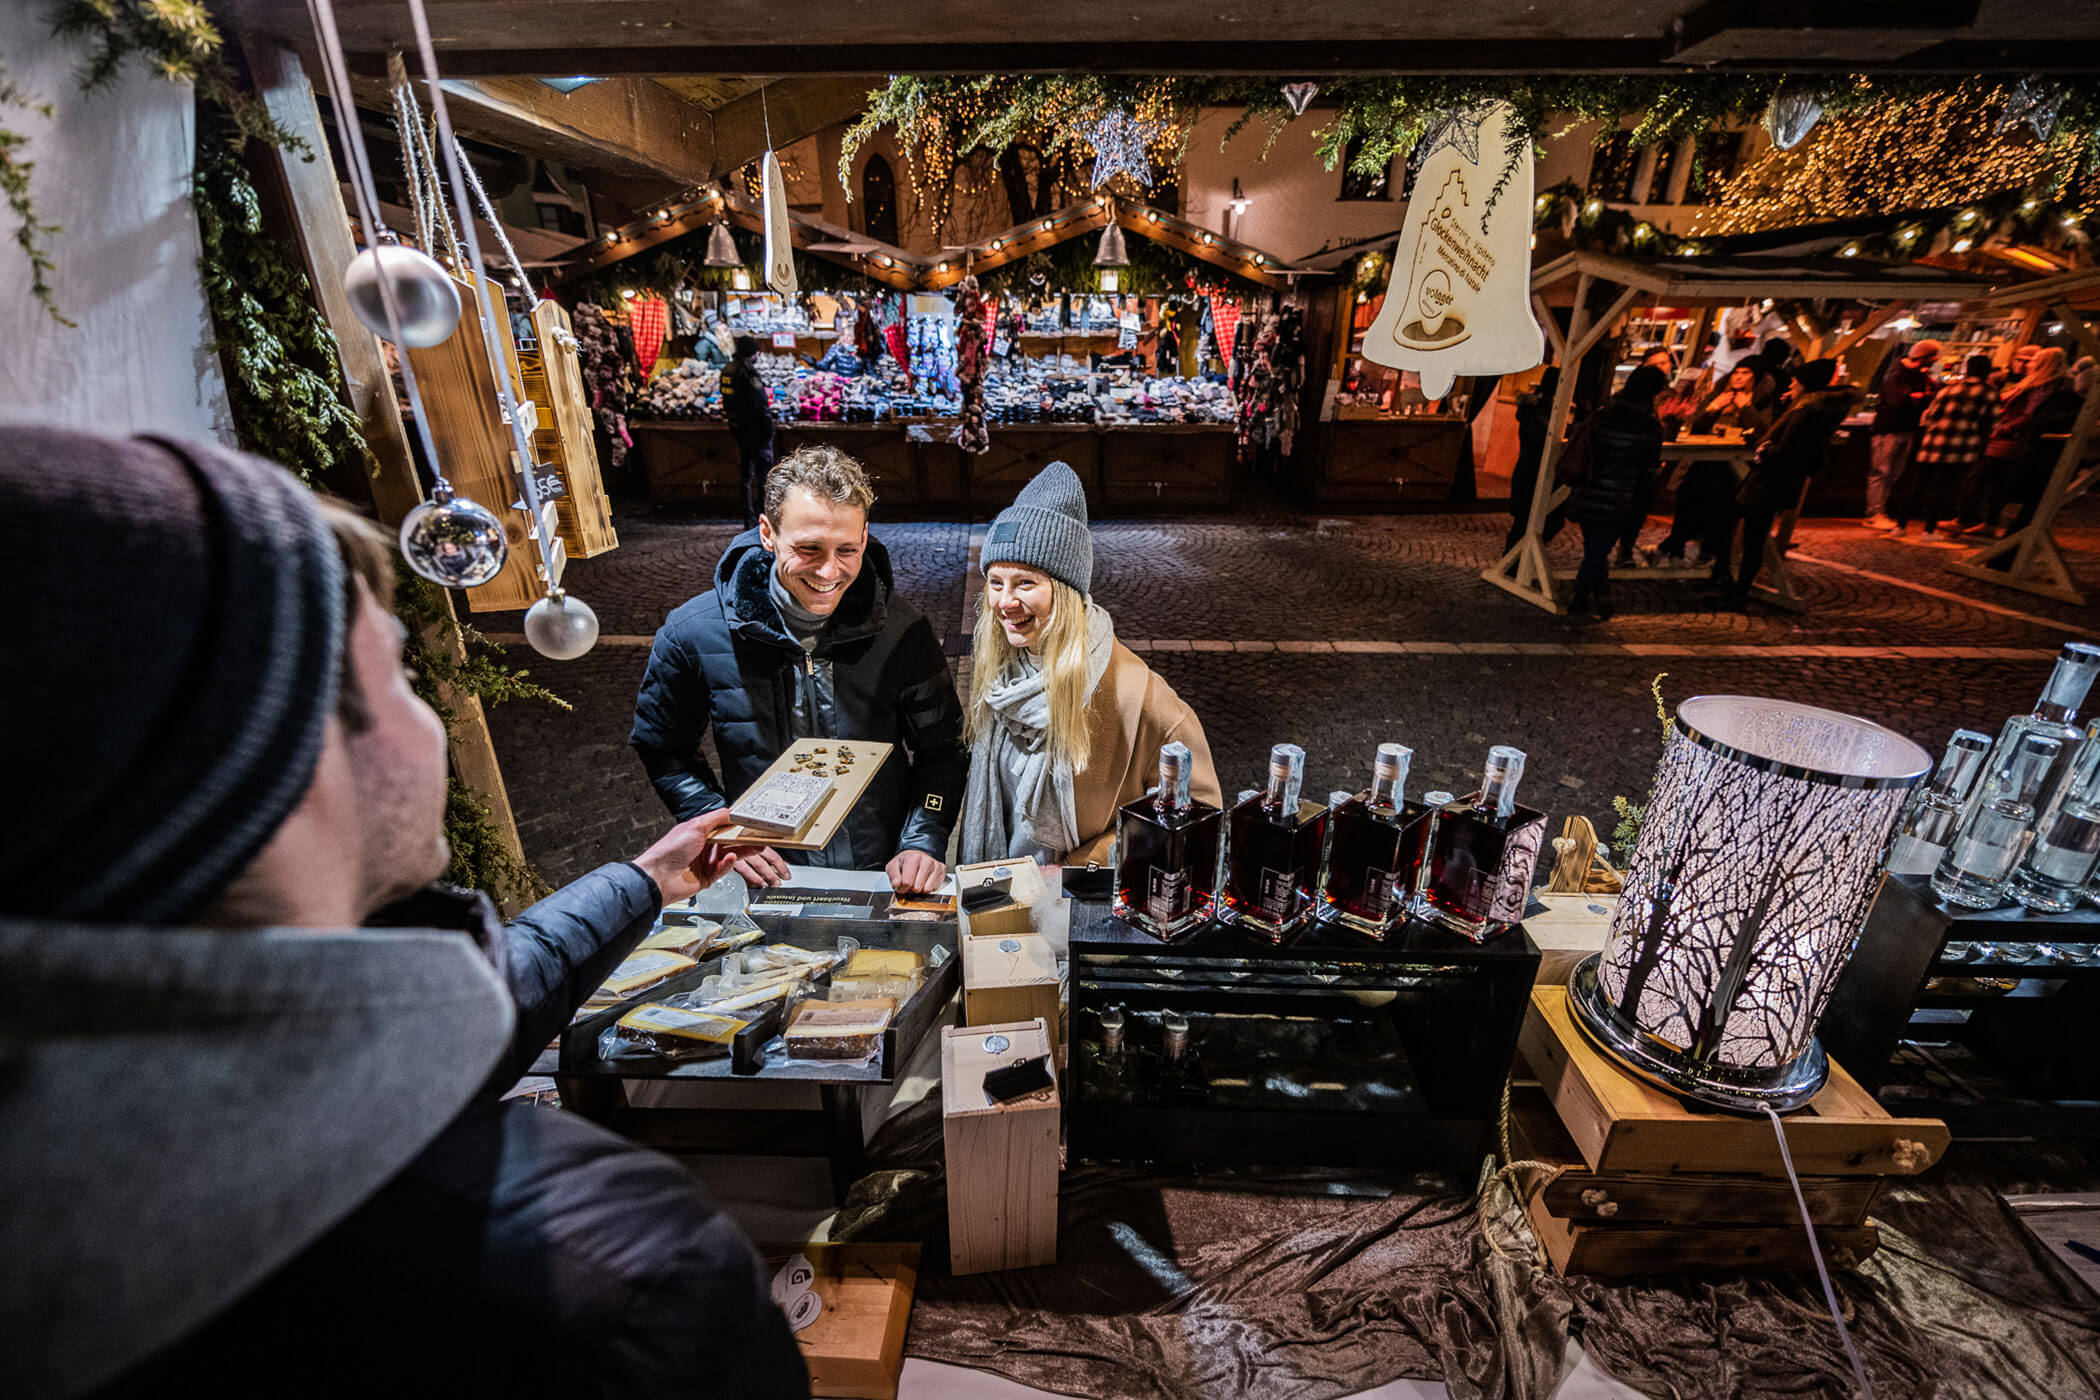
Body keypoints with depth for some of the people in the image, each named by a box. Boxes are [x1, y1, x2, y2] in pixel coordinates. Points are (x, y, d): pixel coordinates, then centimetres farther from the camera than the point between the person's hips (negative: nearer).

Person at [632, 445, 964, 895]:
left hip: (884, 874, 0)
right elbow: (663, 751, 8)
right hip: (767, 879, 1)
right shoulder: (693, 634, -6)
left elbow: (942, 749, 3)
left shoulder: (903, 630, -7)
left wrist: (923, 841, -12)